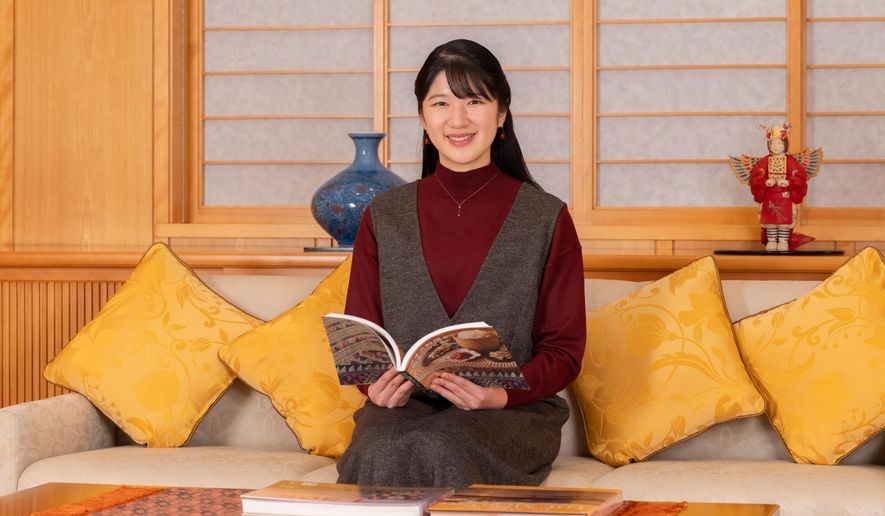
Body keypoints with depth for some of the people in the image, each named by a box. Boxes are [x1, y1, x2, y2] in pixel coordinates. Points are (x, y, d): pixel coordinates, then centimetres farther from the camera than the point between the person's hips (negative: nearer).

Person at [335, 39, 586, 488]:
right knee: (383, 451, -35)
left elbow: (564, 350, 3)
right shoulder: (384, 218, 12)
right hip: (404, 405, 2)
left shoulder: (546, 219, 5)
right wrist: (376, 387, -10)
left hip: (512, 413, -2)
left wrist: (502, 394, -16)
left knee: (440, 447, -36)